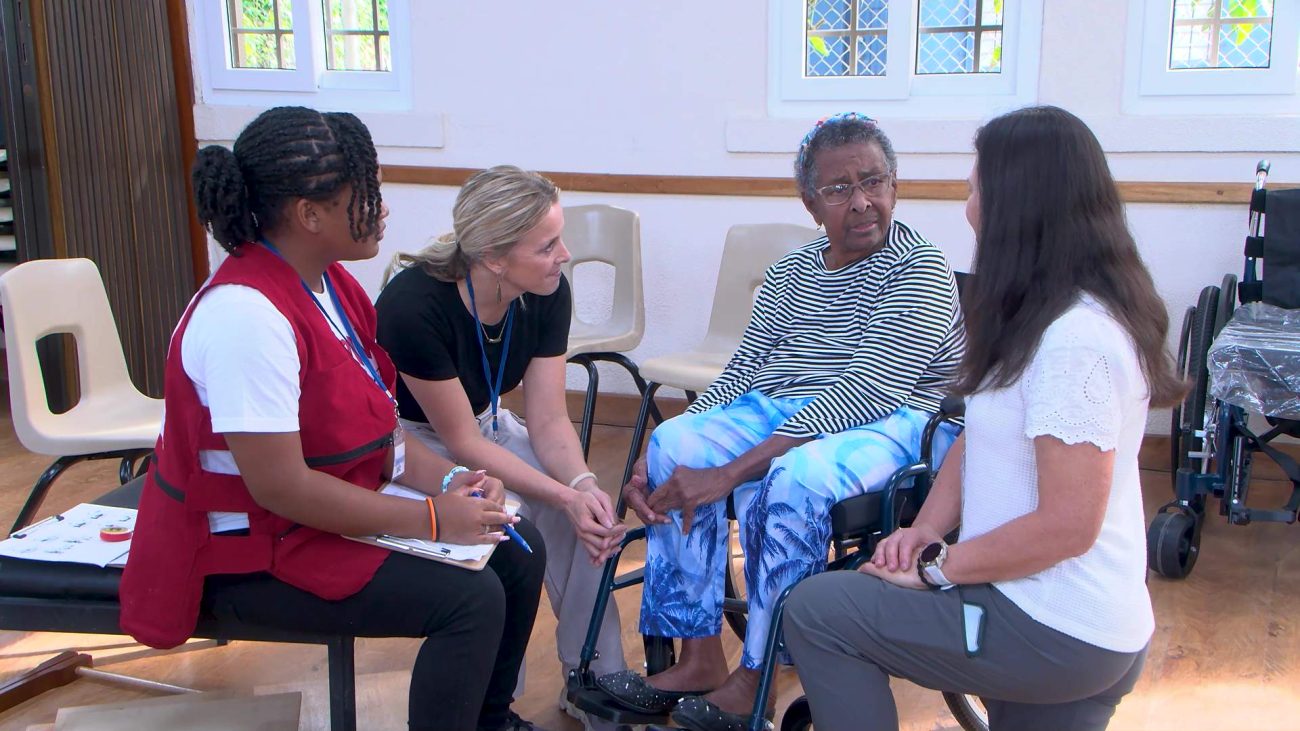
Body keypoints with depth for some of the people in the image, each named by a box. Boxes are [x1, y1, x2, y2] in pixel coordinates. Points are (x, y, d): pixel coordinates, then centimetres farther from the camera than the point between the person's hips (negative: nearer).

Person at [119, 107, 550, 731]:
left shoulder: (327, 282, 3)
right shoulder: (246, 314, -27)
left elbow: (370, 427, 9)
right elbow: (280, 486, -28)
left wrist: (449, 480, -8)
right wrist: (432, 519, -22)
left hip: (336, 509, 10)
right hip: (252, 552, -10)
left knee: (517, 550, 6)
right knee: (471, 600, -22)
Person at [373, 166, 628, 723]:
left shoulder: (548, 294, -16)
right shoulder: (414, 304, -33)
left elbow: (549, 419, -13)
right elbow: (461, 444, -27)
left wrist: (583, 485, -34)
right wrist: (564, 496, -34)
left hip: (483, 422, 6)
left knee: (587, 507, -19)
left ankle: (596, 675, -5)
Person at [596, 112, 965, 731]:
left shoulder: (920, 269, -9)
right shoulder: (791, 271, 13)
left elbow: (865, 392, -21)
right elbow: (739, 374, 9)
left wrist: (732, 470, -29)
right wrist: (650, 463, -8)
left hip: (888, 425, -6)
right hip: (775, 412, 6)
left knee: (793, 479, -36)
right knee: (675, 444, -19)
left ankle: (754, 679, -19)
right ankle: (699, 660, -15)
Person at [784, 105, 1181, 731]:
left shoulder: (1076, 339, -25)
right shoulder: (1040, 317, 9)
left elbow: (1066, 526, -25)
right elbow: (980, 436, 13)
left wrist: (936, 568, -15)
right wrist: (925, 530, -1)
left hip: (1058, 636, -9)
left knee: (814, 612, -6)